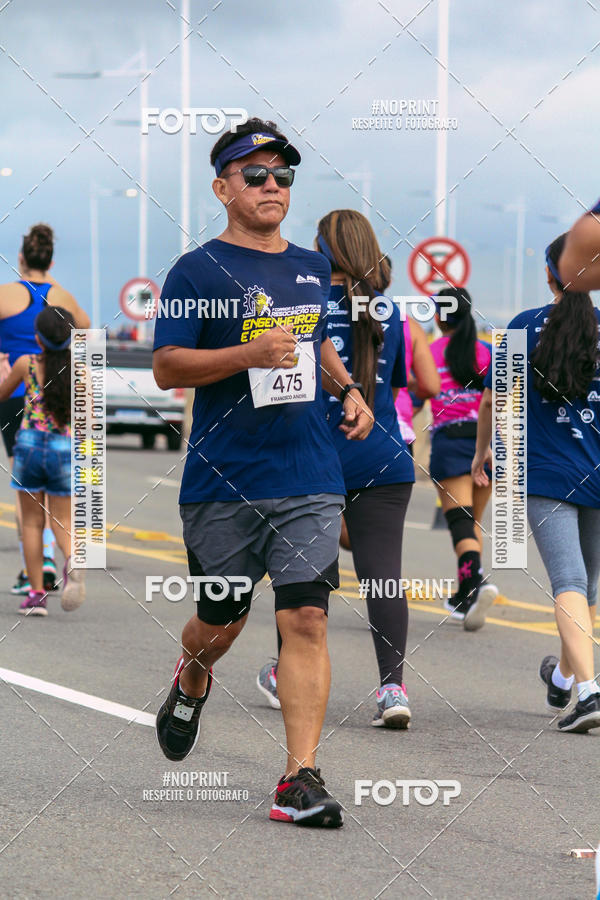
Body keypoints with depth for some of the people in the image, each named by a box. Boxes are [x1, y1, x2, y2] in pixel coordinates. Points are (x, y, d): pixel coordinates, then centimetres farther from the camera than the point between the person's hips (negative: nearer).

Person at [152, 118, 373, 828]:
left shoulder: (312, 269, 14)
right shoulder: (197, 272, -3)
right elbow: (166, 368, -10)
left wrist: (348, 389, 13)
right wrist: (252, 354, -21)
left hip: (310, 479, 3)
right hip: (223, 479, -3)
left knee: (305, 618, -9)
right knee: (222, 621, 8)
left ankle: (300, 779, -9)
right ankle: (192, 681, 45)